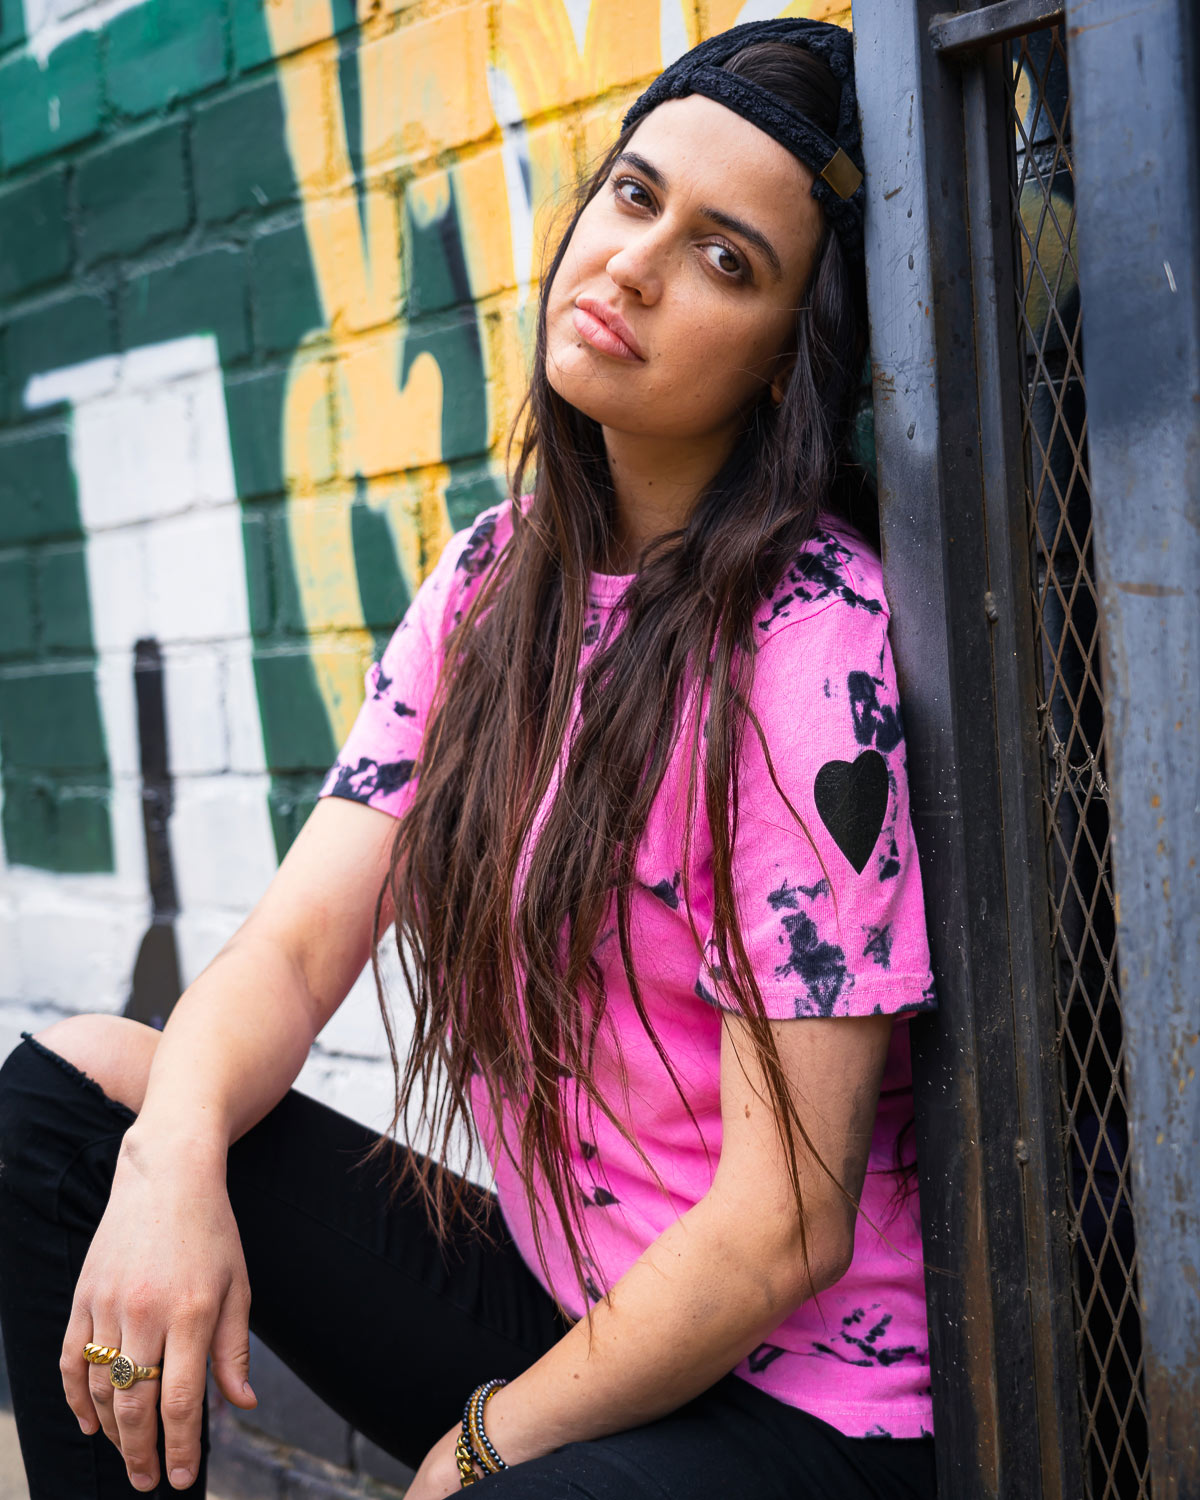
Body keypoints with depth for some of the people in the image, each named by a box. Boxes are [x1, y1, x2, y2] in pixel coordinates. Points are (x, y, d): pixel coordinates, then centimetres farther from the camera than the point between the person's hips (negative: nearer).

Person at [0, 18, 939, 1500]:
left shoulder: (814, 643, -19)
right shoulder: (492, 582, 3)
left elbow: (783, 1234, -19)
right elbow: (295, 945, -1)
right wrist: (174, 1158, -22)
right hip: (554, 1304, 7)